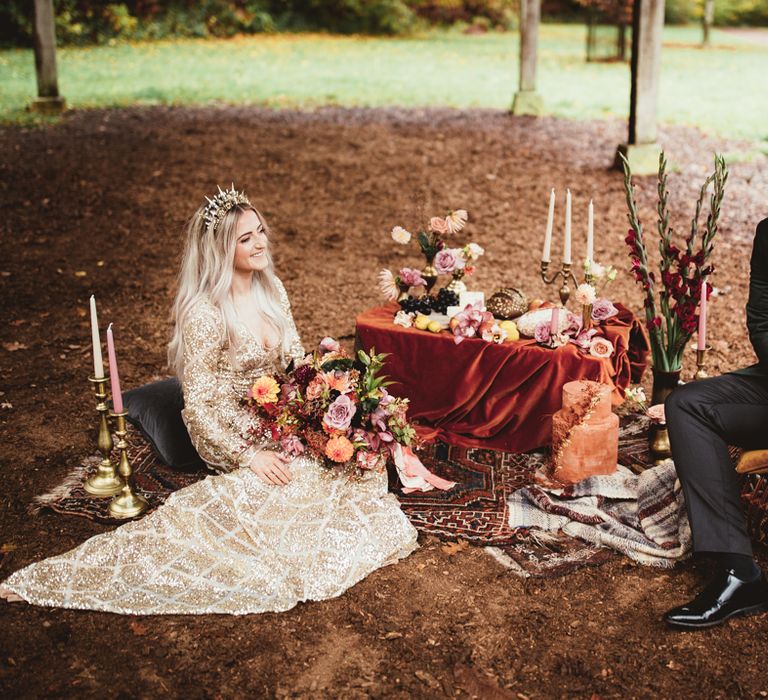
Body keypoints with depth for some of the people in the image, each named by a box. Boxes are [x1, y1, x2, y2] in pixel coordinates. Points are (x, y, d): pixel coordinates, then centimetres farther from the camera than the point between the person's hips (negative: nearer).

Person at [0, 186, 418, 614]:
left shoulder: (271, 289, 1)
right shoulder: (203, 314, -21)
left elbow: (297, 362, 8)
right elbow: (199, 406, -20)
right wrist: (248, 457, -25)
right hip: (231, 433, -7)